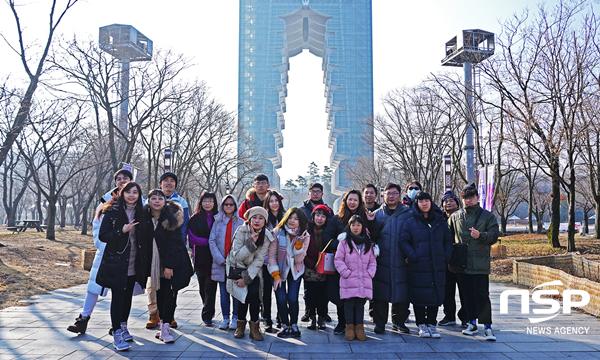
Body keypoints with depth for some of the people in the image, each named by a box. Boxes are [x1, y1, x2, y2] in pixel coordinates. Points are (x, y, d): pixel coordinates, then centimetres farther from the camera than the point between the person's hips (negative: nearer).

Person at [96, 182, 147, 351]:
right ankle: (117, 334, 2)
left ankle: (123, 327, 29)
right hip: (116, 262, -5)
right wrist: (122, 231, -22)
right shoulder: (112, 212, -6)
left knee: (128, 295, 13)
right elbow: (102, 236, -9)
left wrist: (143, 259, 5)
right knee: (117, 296, -4)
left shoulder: (139, 213, 7)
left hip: (133, 263, 5)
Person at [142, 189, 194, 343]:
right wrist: (146, 262, 6)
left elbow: (174, 242, -15)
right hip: (155, 261, 5)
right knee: (160, 293, 7)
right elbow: (145, 239, 11)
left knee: (170, 293, -7)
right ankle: (163, 323, 18)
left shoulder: (171, 218, -14)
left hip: (173, 261, -5)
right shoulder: (145, 215, 2)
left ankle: (166, 328, -5)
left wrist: (169, 265, -17)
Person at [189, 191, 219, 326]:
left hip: (214, 258, 0)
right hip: (201, 258, 0)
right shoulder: (194, 219, 5)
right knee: (203, 287, 7)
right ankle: (209, 312, 24)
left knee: (211, 287, -7)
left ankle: (207, 315, -2)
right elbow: (192, 239, -5)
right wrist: (209, 242, -11)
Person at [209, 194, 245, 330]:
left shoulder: (241, 223, 3)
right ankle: (225, 318, 16)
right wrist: (221, 260, -8)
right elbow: (212, 241, 2)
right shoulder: (217, 222, 9)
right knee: (223, 292, 7)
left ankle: (235, 318, 11)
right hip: (220, 263, 2)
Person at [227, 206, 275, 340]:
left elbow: (259, 260, -13)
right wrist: (251, 242, -34)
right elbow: (237, 256, -23)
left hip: (254, 269, 1)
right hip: (237, 267, -1)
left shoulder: (266, 236, -13)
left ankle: (254, 328, -2)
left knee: (254, 293, -18)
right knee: (243, 293, -16)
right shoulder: (241, 231, -19)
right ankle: (240, 325, 7)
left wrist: (247, 278, -19)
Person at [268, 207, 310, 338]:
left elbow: (299, 260, -11)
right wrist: (275, 275, -12)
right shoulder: (277, 232, -12)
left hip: (295, 271, 1)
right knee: (281, 299, -12)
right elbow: (272, 254, -8)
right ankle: (285, 325, 13)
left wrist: (299, 245, -27)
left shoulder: (305, 236, -8)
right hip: (279, 269, 0)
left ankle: (294, 324, 13)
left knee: (292, 299, -13)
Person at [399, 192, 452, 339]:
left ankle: (432, 324, 20)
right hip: (418, 267, -3)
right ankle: (421, 324, 16)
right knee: (419, 296, 2)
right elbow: (404, 242, -3)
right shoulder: (410, 222, 1)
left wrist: (446, 256, 1)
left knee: (436, 295, 7)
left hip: (437, 266, 3)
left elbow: (448, 240, 15)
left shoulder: (440, 221, 11)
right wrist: (413, 257, -14)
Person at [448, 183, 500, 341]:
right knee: (467, 294, 10)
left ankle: (487, 326, 4)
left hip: (480, 263, -3)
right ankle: (472, 323, 22)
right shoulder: (455, 217, 11)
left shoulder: (487, 216, 4)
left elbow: (494, 235, -1)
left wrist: (481, 236, -19)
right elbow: (449, 237, 16)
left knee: (482, 295, -4)